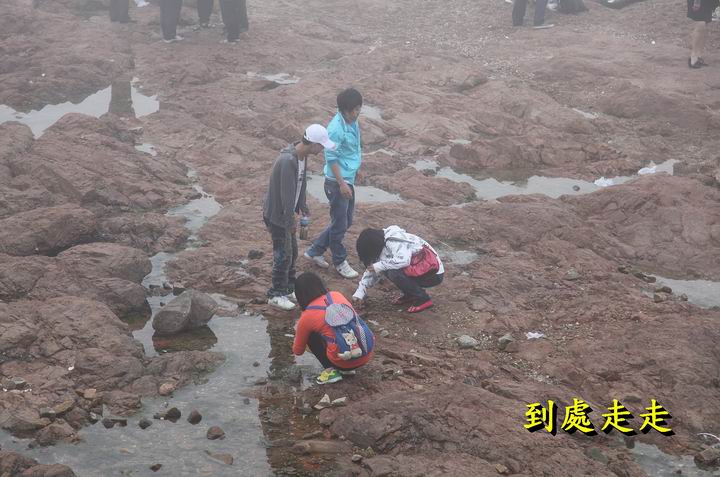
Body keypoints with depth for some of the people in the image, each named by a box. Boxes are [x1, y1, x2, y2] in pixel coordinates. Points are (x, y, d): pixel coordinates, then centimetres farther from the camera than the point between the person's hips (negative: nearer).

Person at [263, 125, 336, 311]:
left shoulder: (302, 156, -2)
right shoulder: (288, 161, -32)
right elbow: (287, 194, -28)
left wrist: (302, 204, 19)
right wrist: (290, 221, -22)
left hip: (286, 213, 9)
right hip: (277, 215, -9)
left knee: (292, 252, 18)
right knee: (283, 256, 1)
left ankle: (289, 289, 33)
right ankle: (275, 295, 15)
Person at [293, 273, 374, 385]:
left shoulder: (307, 316, -1)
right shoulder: (337, 295, 11)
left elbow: (298, 351, 15)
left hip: (345, 361, -5)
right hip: (368, 354, 5)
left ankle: (331, 370, 6)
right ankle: (347, 369, 23)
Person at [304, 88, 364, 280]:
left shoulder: (353, 122, 3)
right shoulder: (336, 128, -23)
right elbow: (331, 158, -21)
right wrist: (342, 184, -21)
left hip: (349, 179, 9)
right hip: (337, 182, -9)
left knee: (346, 221, 18)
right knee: (340, 225, 5)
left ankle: (315, 250, 29)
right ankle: (340, 262, 22)